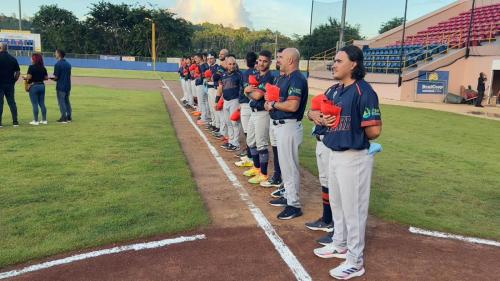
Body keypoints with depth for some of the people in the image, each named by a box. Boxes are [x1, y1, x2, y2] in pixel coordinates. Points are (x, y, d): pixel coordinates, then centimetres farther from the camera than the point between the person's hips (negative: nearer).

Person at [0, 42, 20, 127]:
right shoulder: (13, 59, 5)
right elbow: (18, 72, 5)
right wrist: (13, 81, 12)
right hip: (10, 85, 4)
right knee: (12, 103, 9)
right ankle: (15, 121, 8)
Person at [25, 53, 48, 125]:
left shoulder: (31, 67, -11)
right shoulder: (43, 68, 5)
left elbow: (29, 77, -17)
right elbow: (46, 77, 6)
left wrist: (25, 78, 3)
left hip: (34, 86, -5)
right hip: (42, 86, 5)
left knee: (35, 104, 0)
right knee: (42, 103, 10)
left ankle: (36, 121, 3)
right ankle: (44, 120, 12)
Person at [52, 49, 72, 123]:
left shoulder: (58, 64, -13)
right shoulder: (68, 64, 9)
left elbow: (56, 77, -16)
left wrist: (52, 78, 7)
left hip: (61, 86, -7)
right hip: (68, 86, 7)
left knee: (61, 101, 0)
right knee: (67, 101, 15)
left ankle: (64, 118, 1)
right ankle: (69, 117, 16)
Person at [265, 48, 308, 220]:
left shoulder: (297, 79, -18)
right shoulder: (286, 78, 15)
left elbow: (293, 106, -28)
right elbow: (277, 97, 19)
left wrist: (274, 104, -13)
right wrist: (270, 103, -3)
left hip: (289, 126, -11)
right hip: (281, 125, 11)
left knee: (289, 166, -4)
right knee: (284, 164, 19)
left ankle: (294, 205, 5)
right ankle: (288, 196, 32)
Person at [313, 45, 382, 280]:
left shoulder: (364, 91, -19)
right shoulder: (334, 91, 8)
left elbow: (374, 130, -23)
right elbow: (322, 114, 19)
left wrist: (353, 133, -6)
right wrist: (324, 120, -4)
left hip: (355, 157, -9)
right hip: (335, 154, 9)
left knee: (353, 208, 3)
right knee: (337, 203, 22)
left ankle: (355, 261, 18)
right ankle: (340, 245, 42)